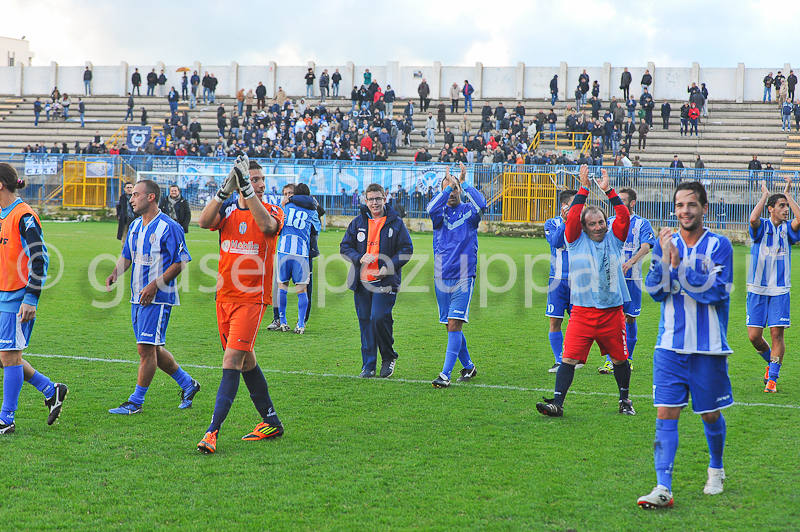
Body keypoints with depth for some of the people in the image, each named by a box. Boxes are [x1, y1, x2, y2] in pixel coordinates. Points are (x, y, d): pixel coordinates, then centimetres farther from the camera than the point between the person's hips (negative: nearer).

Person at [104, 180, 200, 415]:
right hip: (138, 297, 9)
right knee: (150, 349, 13)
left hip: (158, 298, -9)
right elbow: (127, 256, 21)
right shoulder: (135, 226, 12)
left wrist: (155, 285, -20)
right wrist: (115, 273, 0)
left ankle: (136, 402, 0)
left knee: (147, 348, -8)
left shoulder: (169, 227, -13)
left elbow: (181, 262, -13)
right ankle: (187, 383, 28)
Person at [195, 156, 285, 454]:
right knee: (246, 360, 13)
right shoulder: (228, 209, 6)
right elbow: (204, 222, -14)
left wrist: (245, 188, -29)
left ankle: (213, 432, -13)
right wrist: (226, 189, -24)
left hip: (252, 298, -5)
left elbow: (267, 226, -26)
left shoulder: (272, 211, -2)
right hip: (225, 296, 5)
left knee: (232, 360, -13)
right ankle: (271, 422, 27)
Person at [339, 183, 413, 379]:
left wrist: (389, 266, -12)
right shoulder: (358, 222, 10)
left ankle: (388, 357, 7)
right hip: (362, 281, 3)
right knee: (365, 321, 4)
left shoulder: (395, 223, 2)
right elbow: (345, 247, 11)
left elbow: (406, 249, 2)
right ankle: (368, 365, 13)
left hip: (386, 281, -3)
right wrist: (359, 258, -9)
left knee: (379, 317, -16)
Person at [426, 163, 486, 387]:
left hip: (463, 277, -3)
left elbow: (481, 205, -19)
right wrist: (448, 186, -22)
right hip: (442, 277, 3)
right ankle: (468, 367, 28)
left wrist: (463, 183, -17)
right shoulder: (440, 213, 7)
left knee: (454, 324, -12)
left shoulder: (469, 212, 3)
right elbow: (431, 209, -17)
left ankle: (445, 374, -13)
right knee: (452, 327, 10)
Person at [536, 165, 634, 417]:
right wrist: (584, 190, -12)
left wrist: (608, 191, -8)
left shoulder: (614, 239, 9)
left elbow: (624, 217, -4)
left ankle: (624, 400, 32)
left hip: (612, 311, 2)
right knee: (568, 358, -10)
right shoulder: (576, 241, 4)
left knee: (620, 359, 12)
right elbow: (572, 218, -11)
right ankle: (557, 403, -9)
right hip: (582, 312, -2)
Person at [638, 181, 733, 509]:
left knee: (710, 414, 11)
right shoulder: (665, 244, 6)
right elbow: (655, 291, -1)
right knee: (666, 413, -7)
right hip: (670, 346, 2)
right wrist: (665, 257, -17)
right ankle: (663, 487, -10)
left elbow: (715, 291, -16)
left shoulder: (719, 245, -4)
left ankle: (716, 469, 37)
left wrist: (679, 263, -22)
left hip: (708, 347, -2)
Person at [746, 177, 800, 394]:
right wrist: (765, 194, -13)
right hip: (757, 289, -1)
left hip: (780, 290, 1)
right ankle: (771, 362, 27)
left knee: (777, 334, -5)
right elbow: (753, 218, -24)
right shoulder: (762, 226, 0)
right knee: (754, 336, -1)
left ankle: (772, 378, 2)